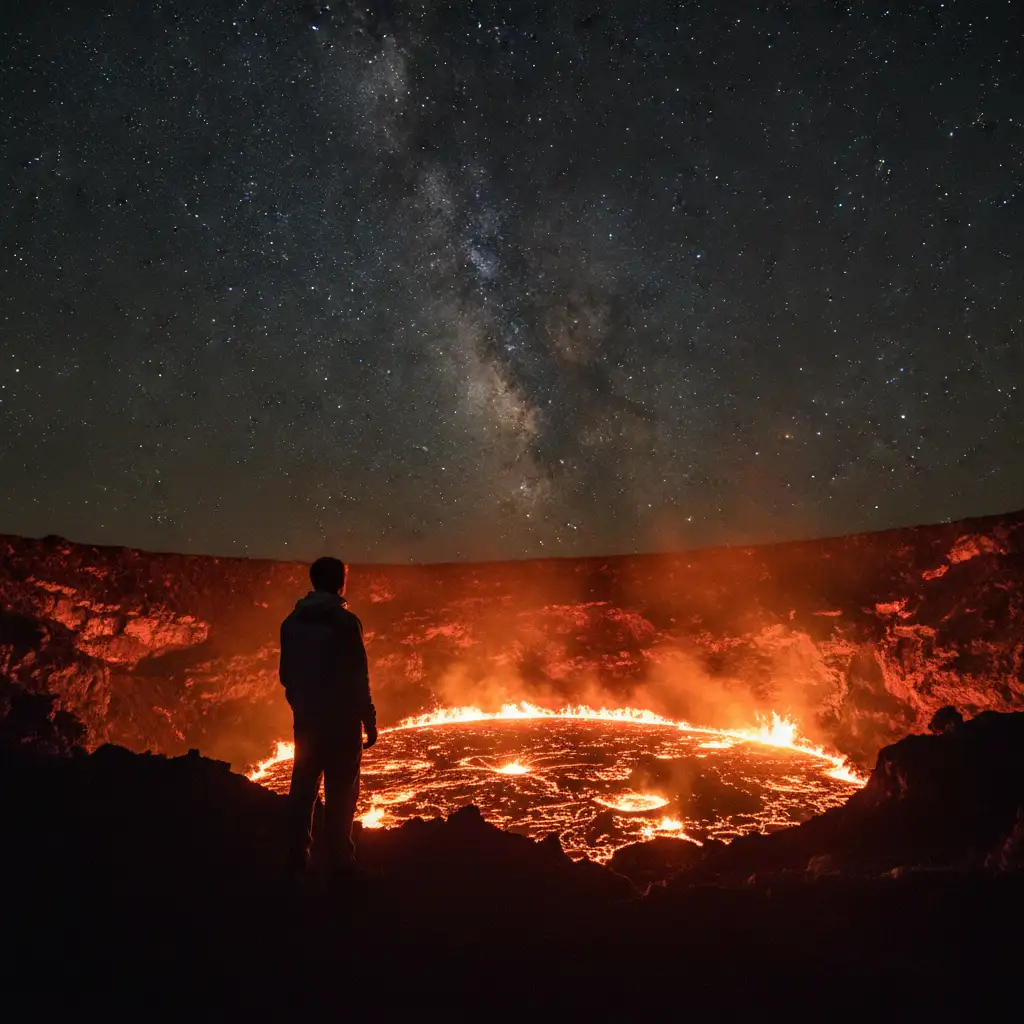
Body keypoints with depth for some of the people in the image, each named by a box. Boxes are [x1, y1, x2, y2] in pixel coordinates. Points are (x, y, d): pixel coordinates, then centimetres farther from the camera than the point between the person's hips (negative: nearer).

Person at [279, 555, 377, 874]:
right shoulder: (345, 622, -14)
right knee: (341, 791, 2)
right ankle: (340, 859, 7)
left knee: (303, 787, 13)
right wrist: (369, 722, -7)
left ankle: (297, 856, 19)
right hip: (341, 719, -5)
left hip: (306, 718, 6)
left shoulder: (292, 622, 4)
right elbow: (357, 678, -13)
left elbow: (286, 674, 11)